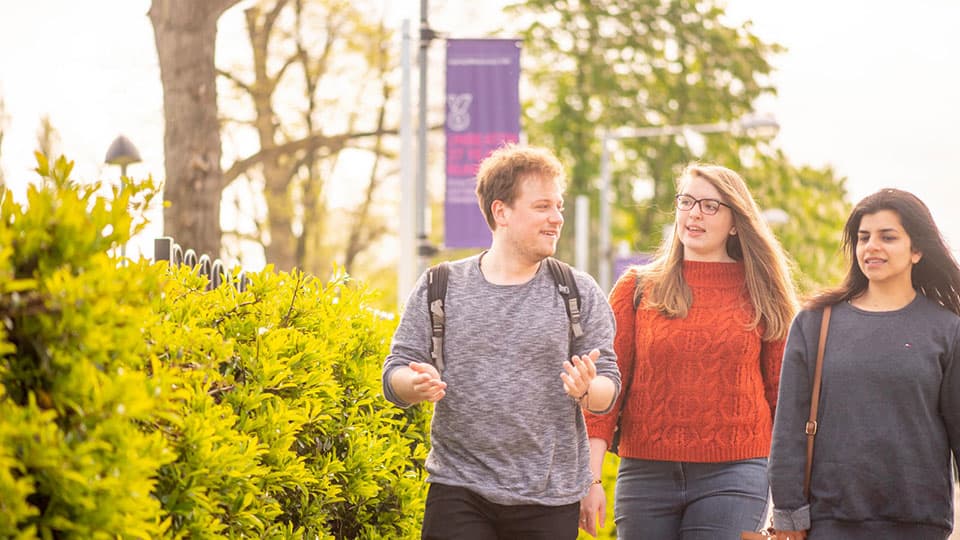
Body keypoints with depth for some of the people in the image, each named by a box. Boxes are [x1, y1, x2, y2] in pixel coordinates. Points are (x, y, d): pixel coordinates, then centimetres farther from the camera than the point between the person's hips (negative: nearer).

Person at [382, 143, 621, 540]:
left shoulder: (579, 293, 5)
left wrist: (586, 390, -21)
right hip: (459, 491, -1)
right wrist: (417, 385, -18)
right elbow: (394, 375, 5)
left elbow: (608, 388, 3)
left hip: (549, 500, 1)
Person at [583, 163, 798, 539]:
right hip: (645, 474, 2)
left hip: (732, 477, -2)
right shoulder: (637, 287, 7)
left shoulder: (760, 294, 6)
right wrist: (590, 476, -4)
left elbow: (781, 393, 7)